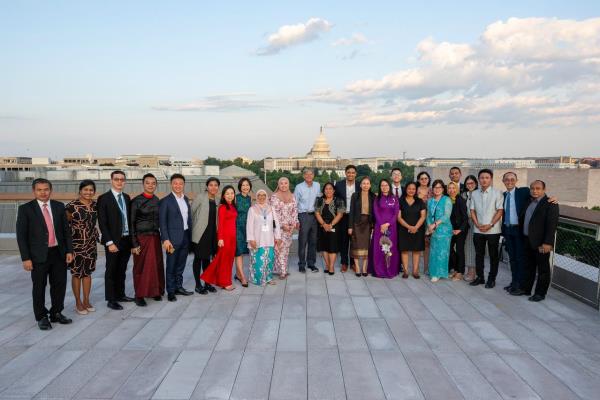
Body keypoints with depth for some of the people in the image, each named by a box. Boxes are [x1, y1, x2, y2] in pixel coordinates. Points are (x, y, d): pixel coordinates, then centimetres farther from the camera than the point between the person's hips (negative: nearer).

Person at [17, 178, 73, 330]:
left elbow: (66, 230, 8)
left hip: (59, 253, 3)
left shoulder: (59, 206, 6)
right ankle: (41, 317, 23)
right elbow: (21, 236, -6)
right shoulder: (25, 209, -4)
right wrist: (25, 258, -10)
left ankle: (56, 313, 28)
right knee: (39, 287, 8)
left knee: (60, 285, 10)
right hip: (38, 255, -3)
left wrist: (69, 250, 2)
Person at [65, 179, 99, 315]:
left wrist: (96, 236, 12)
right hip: (76, 244, -5)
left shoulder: (95, 205, 3)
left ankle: (86, 301, 23)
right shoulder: (71, 206, -13)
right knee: (76, 273, 6)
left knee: (88, 272, 12)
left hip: (91, 244, 5)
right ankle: (78, 303, 18)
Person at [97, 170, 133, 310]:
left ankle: (120, 294, 27)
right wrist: (110, 242, -16)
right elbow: (102, 223, -11)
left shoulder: (127, 197, 10)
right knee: (111, 271, 4)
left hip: (127, 240, 5)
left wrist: (132, 238, 6)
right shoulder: (104, 198, -7)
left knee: (122, 270, 15)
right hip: (113, 241, -5)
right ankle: (111, 300, 11)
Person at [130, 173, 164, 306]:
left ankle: (155, 291, 22)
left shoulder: (158, 201, 8)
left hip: (155, 238, 4)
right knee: (141, 266, 2)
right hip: (142, 238, -4)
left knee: (157, 265, 8)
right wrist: (134, 243, -11)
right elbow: (131, 223, -7)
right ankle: (139, 295, 13)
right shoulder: (136, 201, -7)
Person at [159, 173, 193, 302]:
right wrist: (165, 239, -15)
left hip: (185, 237, 5)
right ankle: (170, 291, 12)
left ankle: (179, 287, 25)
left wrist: (190, 236, 9)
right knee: (171, 266, 3)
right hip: (173, 238, -5)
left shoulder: (186, 199, 12)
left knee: (181, 265, 14)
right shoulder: (165, 201, -7)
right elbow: (162, 222, -9)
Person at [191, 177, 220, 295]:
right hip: (200, 232, -5)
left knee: (207, 258, 14)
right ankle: (198, 285, 12)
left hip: (212, 232, 5)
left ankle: (207, 283, 23)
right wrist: (192, 226, -5)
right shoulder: (200, 197, -10)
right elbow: (191, 211, -10)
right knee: (198, 258, 3)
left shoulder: (218, 199, 7)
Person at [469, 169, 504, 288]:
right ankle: (480, 277, 22)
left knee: (493, 255, 6)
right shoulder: (474, 194, 5)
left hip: (493, 230, -3)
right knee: (479, 254, 10)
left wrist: (490, 225, -15)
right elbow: (472, 210, 6)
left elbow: (500, 211, -8)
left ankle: (491, 279, 16)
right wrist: (477, 224, -7)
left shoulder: (497, 193, -5)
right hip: (478, 230, 3)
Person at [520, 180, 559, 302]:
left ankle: (540, 293, 13)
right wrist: (521, 236, 9)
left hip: (540, 243, -7)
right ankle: (526, 288, 27)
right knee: (528, 266, 17)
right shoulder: (529, 202, 13)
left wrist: (548, 243, -21)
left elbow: (552, 224, -16)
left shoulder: (550, 204, -11)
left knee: (543, 268, 5)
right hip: (527, 241, 7)